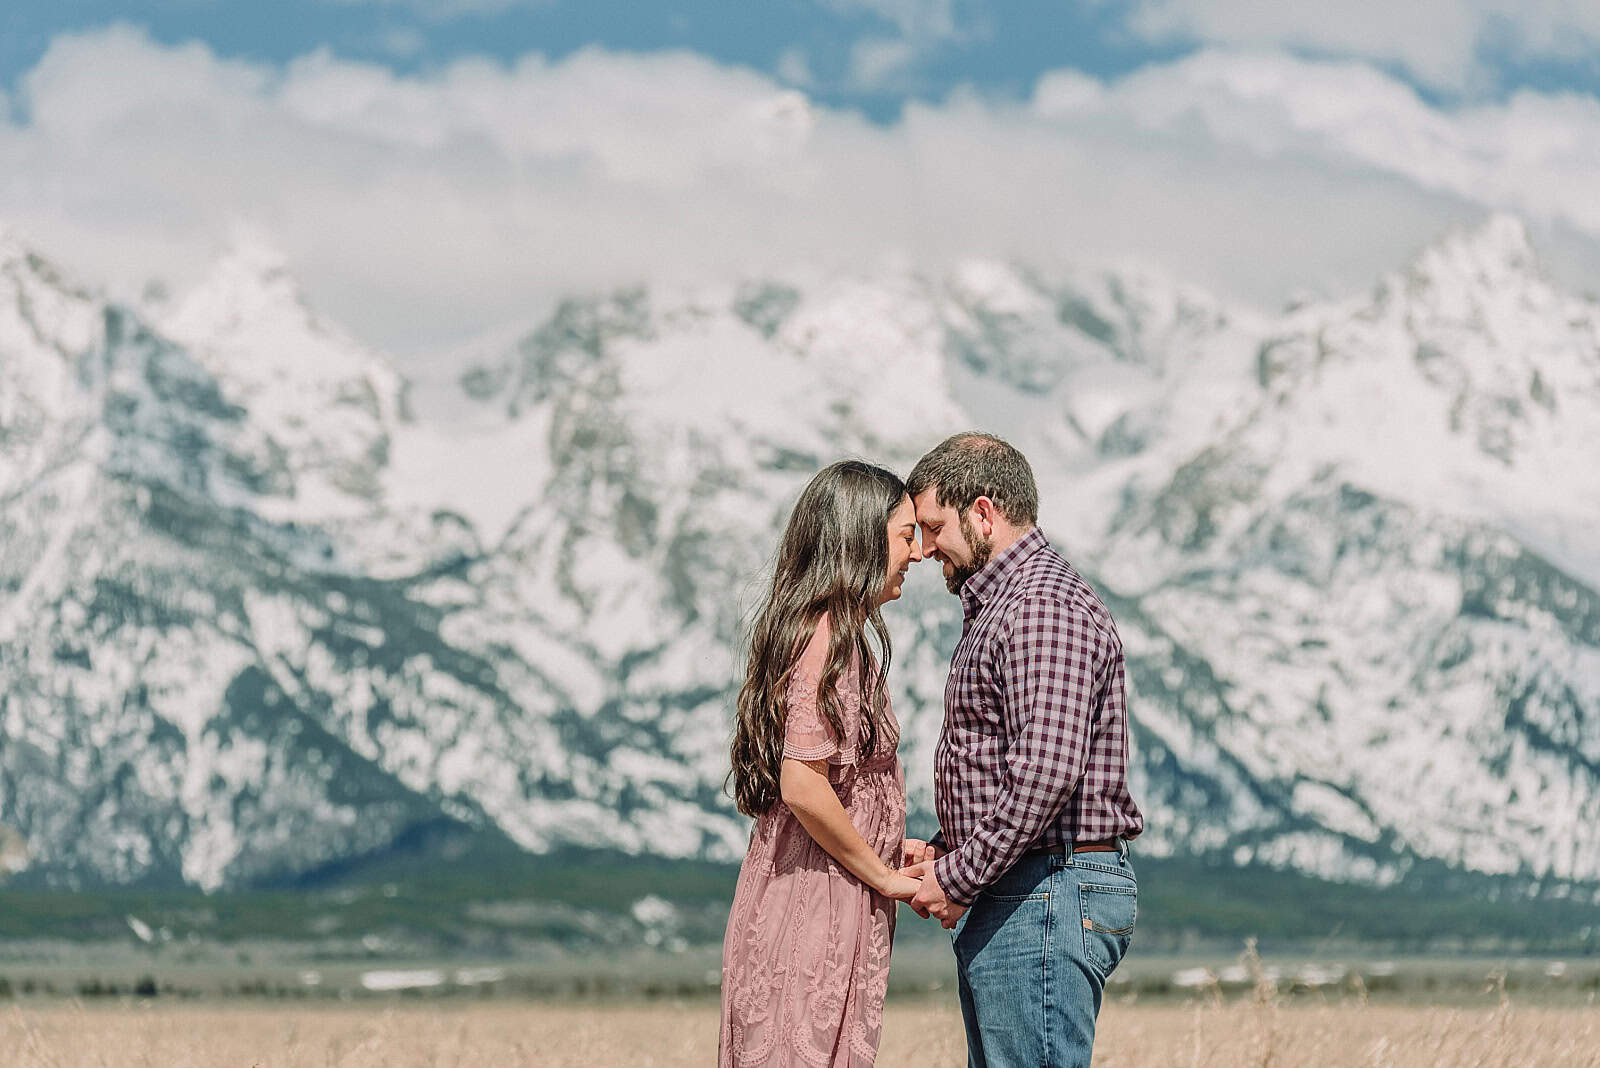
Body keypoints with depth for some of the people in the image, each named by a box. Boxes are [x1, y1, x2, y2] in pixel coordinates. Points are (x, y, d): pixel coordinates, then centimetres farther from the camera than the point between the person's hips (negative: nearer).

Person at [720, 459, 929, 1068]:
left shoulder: (827, 631, 17)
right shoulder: (830, 638, -14)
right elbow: (803, 787, -21)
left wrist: (892, 852, 15)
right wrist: (885, 876, -11)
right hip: (819, 908, -10)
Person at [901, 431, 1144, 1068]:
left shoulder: (1045, 608, -15)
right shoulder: (996, 605, 21)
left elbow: (1047, 773, -25)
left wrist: (957, 878, -18)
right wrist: (944, 850, 10)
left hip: (1048, 896, -11)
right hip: (1005, 899, 11)